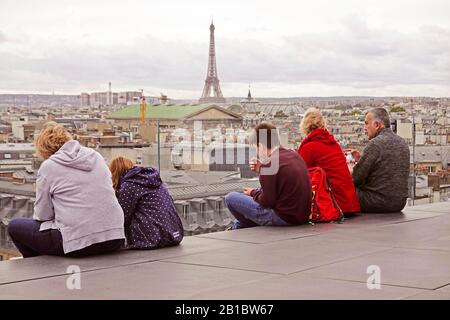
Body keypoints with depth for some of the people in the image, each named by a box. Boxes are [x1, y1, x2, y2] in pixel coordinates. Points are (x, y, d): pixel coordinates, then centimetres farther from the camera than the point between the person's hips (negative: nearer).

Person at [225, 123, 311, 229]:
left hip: (284, 218, -9)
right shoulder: (294, 155, 6)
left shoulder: (269, 163, -19)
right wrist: (262, 170, 16)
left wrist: (253, 193, 3)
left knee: (230, 198, 2)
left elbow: (267, 201, -17)